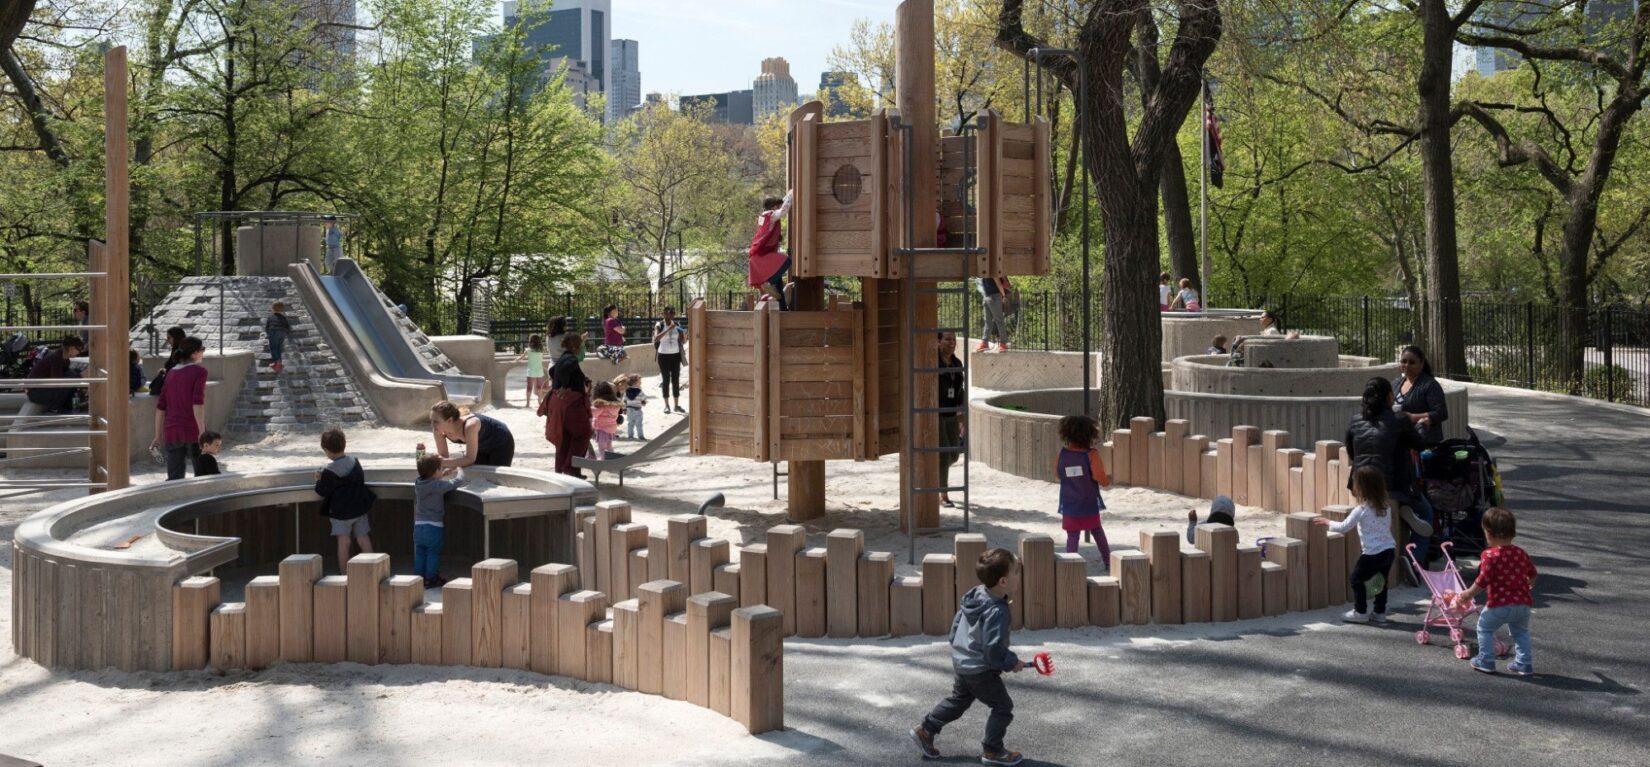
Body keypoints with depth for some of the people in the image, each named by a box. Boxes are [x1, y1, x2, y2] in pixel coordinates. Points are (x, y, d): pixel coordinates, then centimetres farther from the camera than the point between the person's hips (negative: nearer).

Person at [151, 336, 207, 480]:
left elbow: (160, 407, 11)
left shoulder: (172, 374, 11)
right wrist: (202, 431, -22)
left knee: (174, 479, 7)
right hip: (193, 431, -5)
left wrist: (158, 436, 15)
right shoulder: (199, 372, -7)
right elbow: (197, 403, -19)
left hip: (172, 432, 5)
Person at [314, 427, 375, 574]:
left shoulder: (329, 472, -16)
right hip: (359, 507, 5)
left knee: (343, 542, -1)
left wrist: (319, 480, 7)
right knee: (363, 539, 10)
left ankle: (344, 574, 1)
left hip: (341, 512, -5)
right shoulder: (354, 462, 1)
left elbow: (322, 491, -12)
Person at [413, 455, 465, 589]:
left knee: (420, 553, 14)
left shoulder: (418, 484, 2)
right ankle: (431, 579, 12)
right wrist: (460, 471, 4)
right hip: (434, 527, -6)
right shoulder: (438, 486, -18)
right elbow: (458, 482, -16)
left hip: (418, 526, 6)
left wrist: (442, 475, 24)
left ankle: (418, 577, 19)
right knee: (433, 554, 7)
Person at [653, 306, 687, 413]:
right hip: (664, 356, -3)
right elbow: (656, 338, -26)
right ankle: (667, 405, 6)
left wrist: (685, 335, -20)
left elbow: (683, 341, 3)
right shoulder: (659, 325, -8)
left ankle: (677, 405, 10)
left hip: (675, 355, 3)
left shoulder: (677, 325, 2)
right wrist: (668, 329, -32)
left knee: (676, 380, 5)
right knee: (666, 380, -1)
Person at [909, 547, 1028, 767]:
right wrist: (1012, 663, -14)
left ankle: (925, 730, 30)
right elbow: (993, 649, -29)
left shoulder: (975, 595, -2)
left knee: (958, 700, 26)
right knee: (1003, 707, 7)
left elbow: (957, 623, 10)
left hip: (960, 661, 9)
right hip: (980, 671, -9)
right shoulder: (996, 611, -29)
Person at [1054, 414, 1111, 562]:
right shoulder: (1092, 454, -18)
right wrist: (1110, 479, 1)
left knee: (1072, 536, 9)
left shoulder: (1061, 454, -9)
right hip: (1090, 504, -1)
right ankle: (1107, 559, 28)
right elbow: (1103, 481, -20)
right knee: (1097, 530, 21)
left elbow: (1057, 475, 8)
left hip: (1069, 506, 1)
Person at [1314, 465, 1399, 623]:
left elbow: (1343, 527, -6)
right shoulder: (1385, 507, 7)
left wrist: (1327, 521, 8)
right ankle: (1380, 612, 24)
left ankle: (1360, 612, 11)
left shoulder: (1361, 510, -14)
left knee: (1355, 579, 8)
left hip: (1373, 554, -7)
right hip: (1389, 550, 7)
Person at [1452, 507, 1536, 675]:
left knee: (1485, 628, 14)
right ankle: (1524, 663, 22)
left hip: (1499, 604, -6)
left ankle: (1486, 661, 15)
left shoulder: (1490, 555, -14)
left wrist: (1468, 594, -8)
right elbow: (1532, 574, 21)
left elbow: (1483, 580, -19)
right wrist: (1529, 585, 42)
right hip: (1523, 604, 6)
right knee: (1521, 632, 24)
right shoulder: (1521, 554, 7)